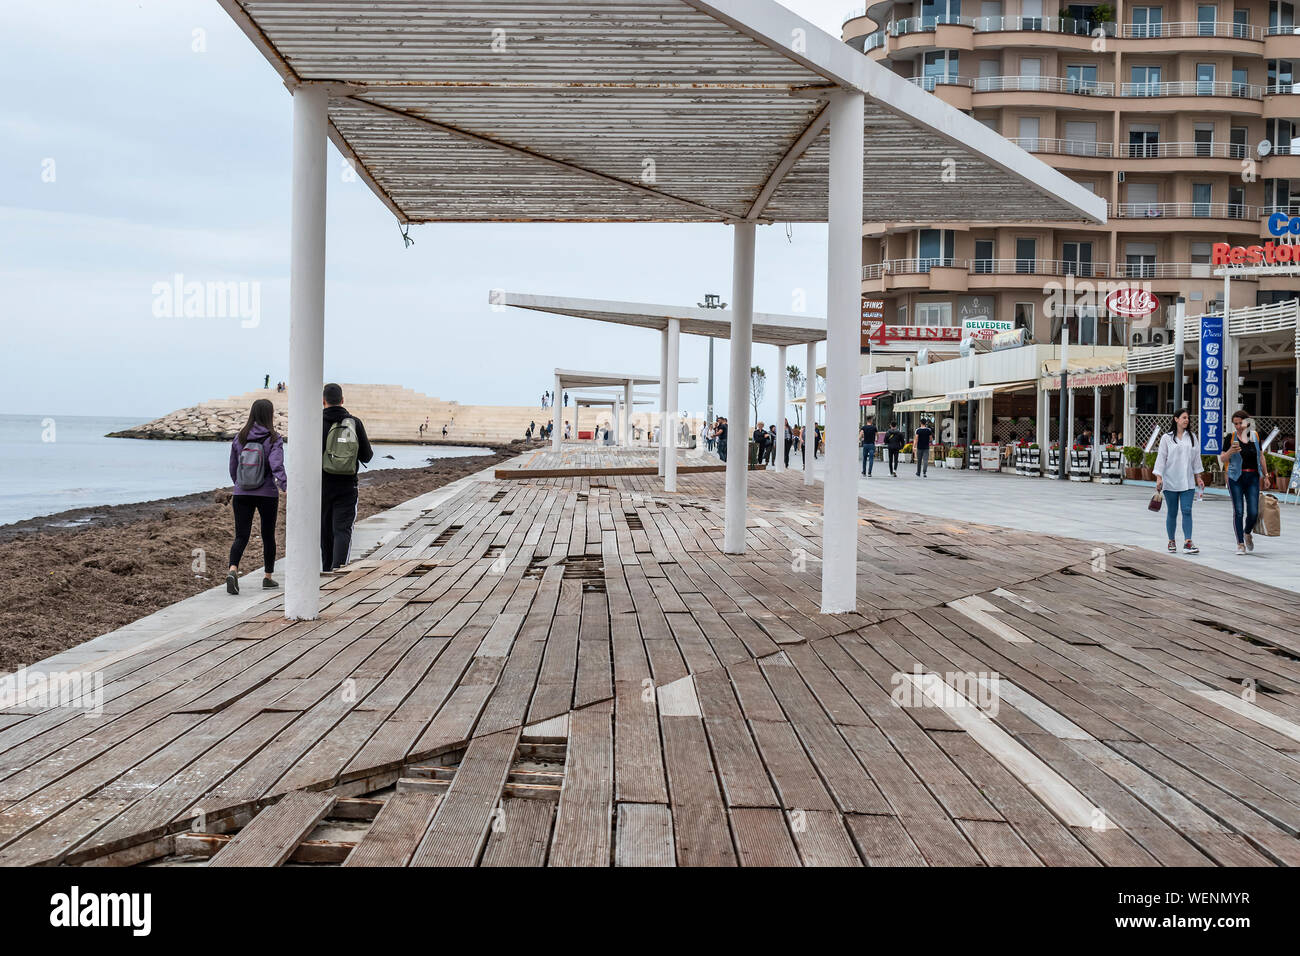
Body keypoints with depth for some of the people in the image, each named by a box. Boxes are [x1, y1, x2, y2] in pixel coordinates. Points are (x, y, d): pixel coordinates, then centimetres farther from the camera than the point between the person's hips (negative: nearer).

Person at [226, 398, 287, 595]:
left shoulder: (239, 438, 4)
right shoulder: (274, 439, -7)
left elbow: (233, 468, 11)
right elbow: (277, 466, -23)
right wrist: (285, 486, -31)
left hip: (242, 494, 2)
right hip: (267, 495, -2)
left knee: (241, 536, 2)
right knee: (268, 535, 14)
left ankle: (232, 570, -23)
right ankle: (268, 577, 23)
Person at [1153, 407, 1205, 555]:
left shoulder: (1192, 437, 10)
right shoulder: (1167, 438, 1)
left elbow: (1196, 458, 15)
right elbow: (1161, 458, -1)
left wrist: (1198, 477, 13)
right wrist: (1159, 478, -9)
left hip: (1187, 482, 2)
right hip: (1170, 481, -2)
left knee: (1187, 511, -8)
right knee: (1172, 513, 5)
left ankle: (1187, 543, -12)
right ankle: (1172, 542, 18)